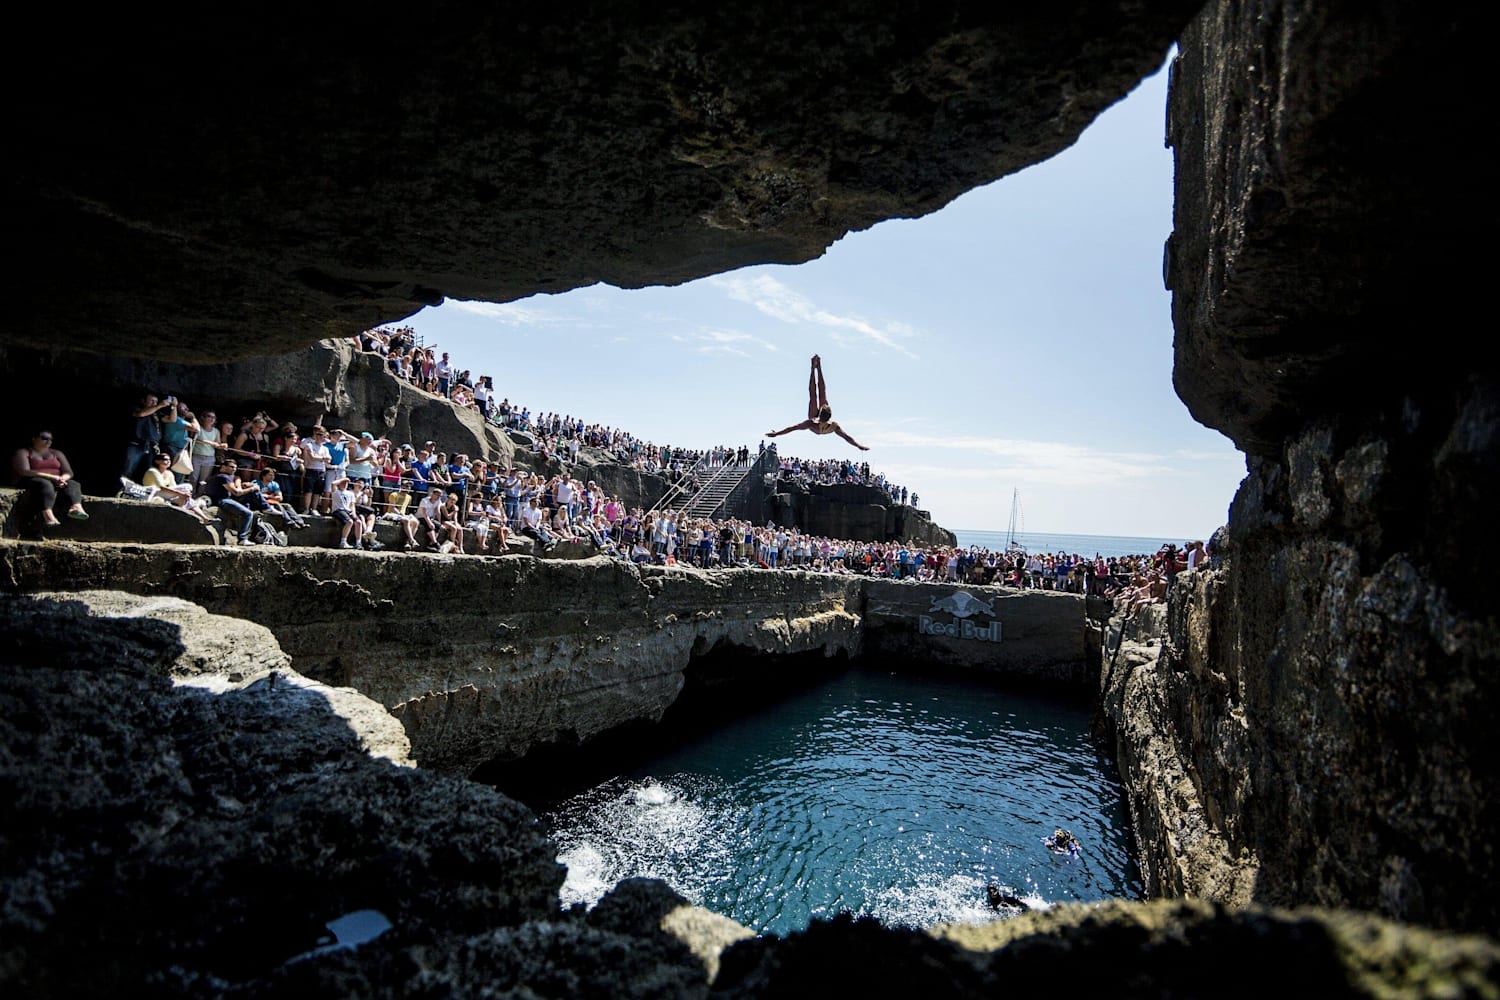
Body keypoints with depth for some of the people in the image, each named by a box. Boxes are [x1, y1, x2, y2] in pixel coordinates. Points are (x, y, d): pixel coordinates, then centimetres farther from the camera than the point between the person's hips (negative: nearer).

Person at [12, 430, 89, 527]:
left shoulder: (57, 454, 18)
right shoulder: (23, 453, 4)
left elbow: (69, 472, 9)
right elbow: (24, 472, -12)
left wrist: (62, 478, -17)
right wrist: (52, 477, -22)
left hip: (55, 482, 5)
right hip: (30, 482, -4)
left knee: (72, 484, -27)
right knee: (45, 484, -39)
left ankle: (76, 507, -60)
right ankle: (48, 515, -63)